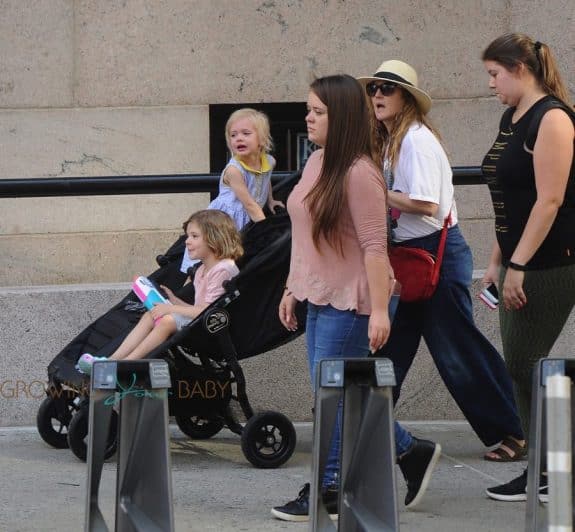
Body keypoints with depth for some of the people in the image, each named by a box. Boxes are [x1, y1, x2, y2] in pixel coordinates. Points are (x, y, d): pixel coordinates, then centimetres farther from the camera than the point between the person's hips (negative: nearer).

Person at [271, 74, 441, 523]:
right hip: (319, 297, 9)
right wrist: (292, 289, 19)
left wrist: (379, 310, -23)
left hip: (351, 301, -9)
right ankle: (413, 453, 25)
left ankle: (329, 489, 5)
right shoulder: (316, 164, 10)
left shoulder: (359, 173, -17)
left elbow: (374, 245, -20)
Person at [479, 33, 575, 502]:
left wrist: (518, 265, -21)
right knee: (521, 366, 8)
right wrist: (498, 261, 17)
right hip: (520, 262, 9)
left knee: (525, 365, -7)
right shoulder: (512, 119, 14)